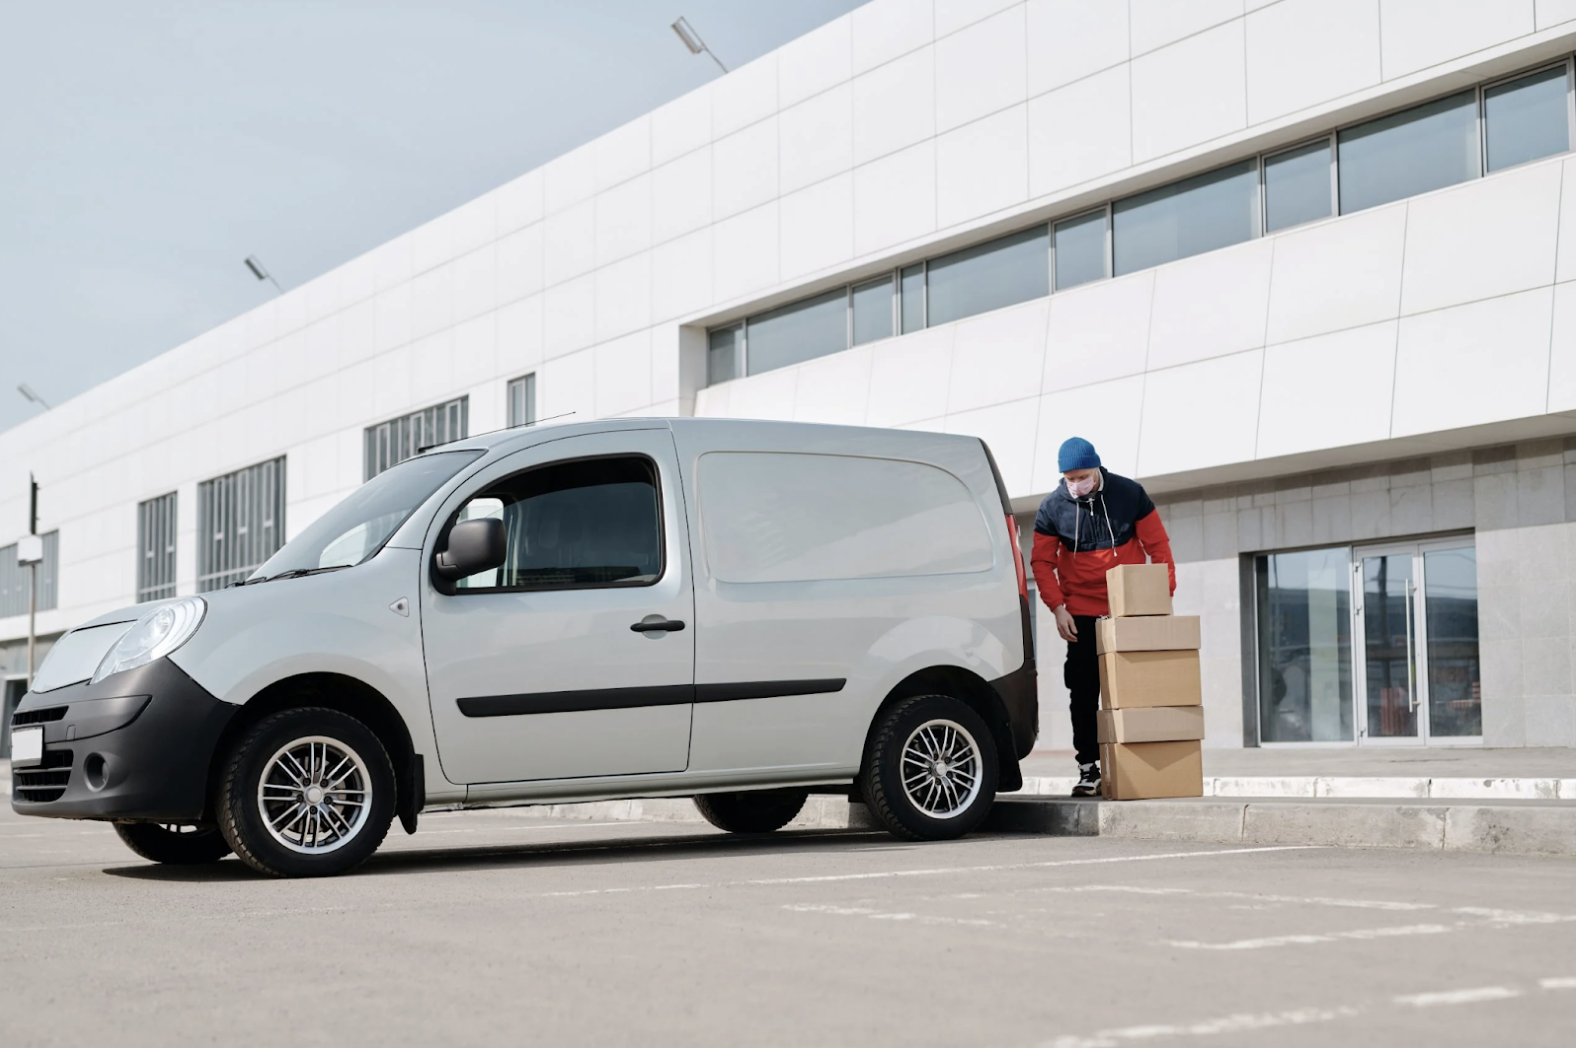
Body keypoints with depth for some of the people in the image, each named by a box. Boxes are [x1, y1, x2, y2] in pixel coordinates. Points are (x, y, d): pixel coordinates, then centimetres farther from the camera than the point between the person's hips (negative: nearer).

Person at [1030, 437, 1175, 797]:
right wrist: (1058, 607, -9)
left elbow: (1157, 546, 0)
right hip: (1082, 615, 1)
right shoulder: (1053, 508, -3)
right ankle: (1088, 767, 5)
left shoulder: (1130, 494, -4)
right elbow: (1042, 562, 1)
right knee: (1084, 692, 0)